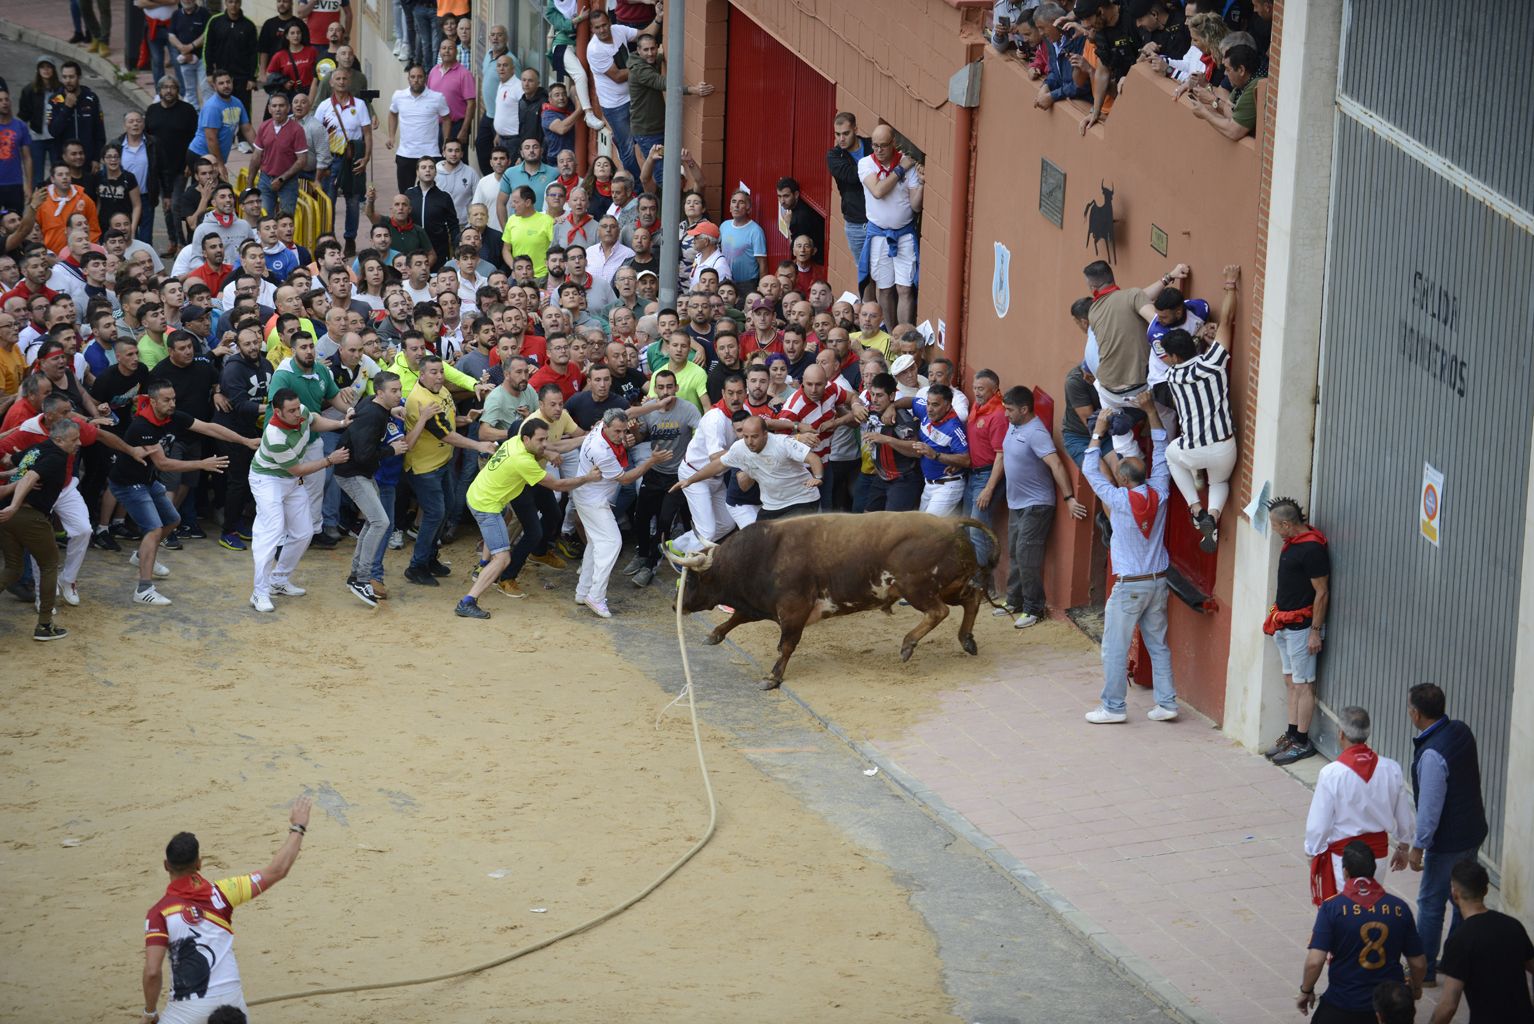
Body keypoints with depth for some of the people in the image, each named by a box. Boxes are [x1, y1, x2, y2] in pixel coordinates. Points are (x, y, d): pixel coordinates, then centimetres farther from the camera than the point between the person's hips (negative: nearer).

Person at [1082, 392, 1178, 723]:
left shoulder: (1119, 499, -16)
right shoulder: (1159, 494, -4)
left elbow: (1091, 470, -4)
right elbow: (1161, 452, 5)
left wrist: (1098, 431, 4)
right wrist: (1151, 411, 5)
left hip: (1129, 586, -6)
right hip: (1158, 582, 6)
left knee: (1115, 648, 2)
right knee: (1158, 644, 12)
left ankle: (1113, 707, 5)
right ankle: (1166, 702, 12)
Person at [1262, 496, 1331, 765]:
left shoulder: (1312, 549, -20)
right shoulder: (1293, 543, 9)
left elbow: (1322, 593, -19)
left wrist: (1315, 632, -18)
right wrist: (1276, 619, 20)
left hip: (1302, 626, -10)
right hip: (1285, 626, 10)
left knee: (1303, 684, -3)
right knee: (1291, 682, 14)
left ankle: (1302, 742, 2)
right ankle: (1292, 735, 21)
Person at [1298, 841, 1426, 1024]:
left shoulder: (1332, 908, -13)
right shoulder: (1399, 908, -5)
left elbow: (1314, 961, -19)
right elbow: (1419, 963, 2)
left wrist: (1306, 991, 1)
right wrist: (1416, 988, 23)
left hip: (1342, 1004, -2)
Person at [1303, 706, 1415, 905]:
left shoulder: (1331, 774, -20)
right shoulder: (1392, 769, -8)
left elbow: (1318, 823, -13)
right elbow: (1403, 817, 5)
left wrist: (1312, 853, 4)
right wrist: (1404, 846, 23)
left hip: (1342, 855, -4)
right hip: (1379, 851, 4)